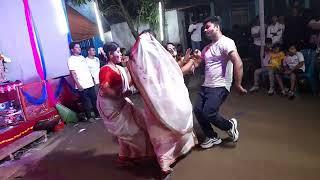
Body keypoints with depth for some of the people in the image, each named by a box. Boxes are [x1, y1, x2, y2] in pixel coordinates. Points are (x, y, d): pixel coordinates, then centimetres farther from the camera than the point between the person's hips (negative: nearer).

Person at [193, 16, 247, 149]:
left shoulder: (226, 42, -10)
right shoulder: (207, 48, 18)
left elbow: (238, 63, -20)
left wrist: (238, 85, -21)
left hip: (219, 87, -9)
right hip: (206, 86, 9)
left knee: (208, 113, -17)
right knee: (198, 110, 3)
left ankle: (230, 125, 13)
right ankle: (212, 137, 22)